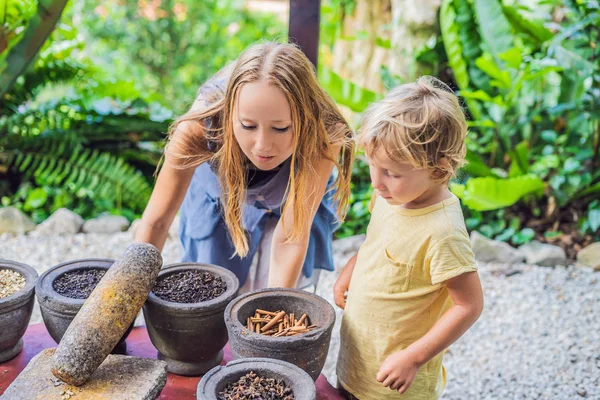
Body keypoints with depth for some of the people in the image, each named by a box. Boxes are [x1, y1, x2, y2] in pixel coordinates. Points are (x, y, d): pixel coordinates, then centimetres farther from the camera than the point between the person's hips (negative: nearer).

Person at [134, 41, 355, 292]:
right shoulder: (202, 123, -39)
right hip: (219, 197, 1)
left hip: (292, 200, 0)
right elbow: (156, 221, -30)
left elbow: (291, 237, -35)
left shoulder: (323, 137, -40)